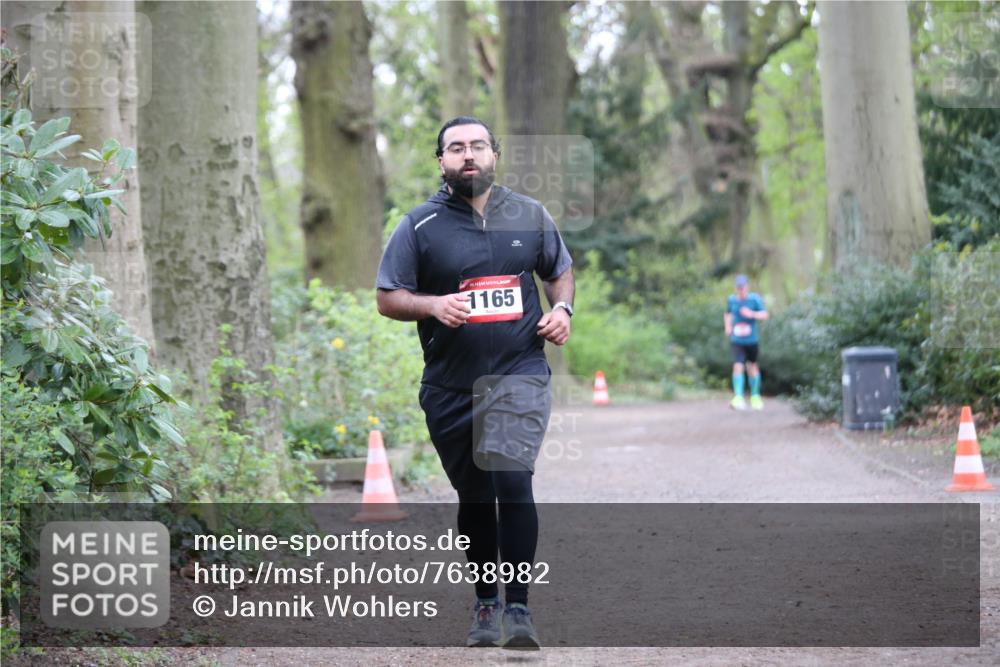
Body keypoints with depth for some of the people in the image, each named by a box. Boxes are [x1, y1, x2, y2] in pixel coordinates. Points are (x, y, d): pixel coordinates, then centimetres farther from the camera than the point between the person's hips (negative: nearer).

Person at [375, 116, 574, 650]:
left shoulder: (530, 216, 7)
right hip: (450, 385, 1)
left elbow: (561, 271, 21)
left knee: (512, 481, -19)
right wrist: (432, 305, -17)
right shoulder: (419, 226, 1)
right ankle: (485, 602, 30)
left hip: (519, 374, -1)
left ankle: (517, 608, -15)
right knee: (474, 497, 12)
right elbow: (387, 297, 2)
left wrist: (562, 309, 1)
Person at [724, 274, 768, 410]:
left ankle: (755, 396, 32)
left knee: (752, 367, 14)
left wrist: (752, 314, -30)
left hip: (752, 340, 0)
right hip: (737, 341, 0)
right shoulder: (732, 300, 1)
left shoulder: (755, 299, -6)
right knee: (738, 366, -16)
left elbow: (764, 315, -13)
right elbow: (728, 314, 20)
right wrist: (728, 326, 3)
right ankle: (738, 397, -22)